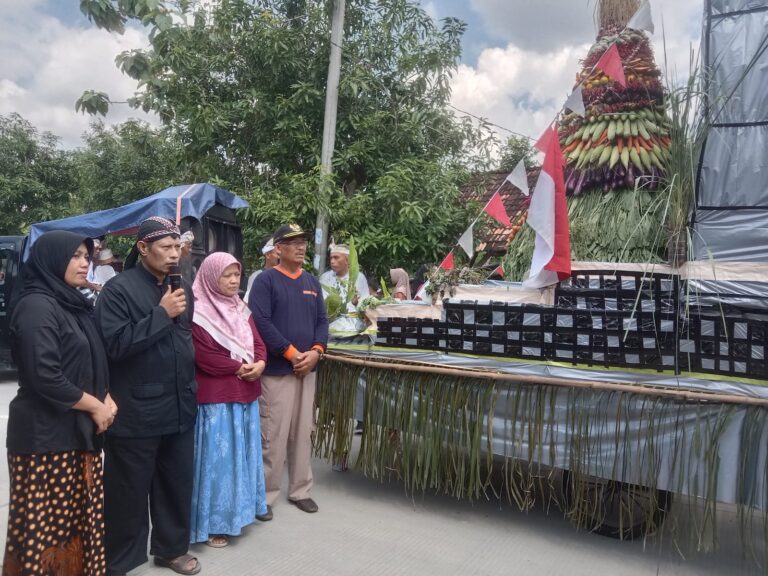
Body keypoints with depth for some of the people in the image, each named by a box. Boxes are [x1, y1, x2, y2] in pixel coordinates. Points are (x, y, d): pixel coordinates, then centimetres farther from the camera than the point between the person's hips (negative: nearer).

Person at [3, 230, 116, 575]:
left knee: (78, 519, 14)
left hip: (78, 431, 8)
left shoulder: (72, 304, 12)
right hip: (47, 434, -8)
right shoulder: (36, 306, -14)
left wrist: (106, 398, 3)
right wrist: (95, 406, -12)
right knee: (46, 526, 2)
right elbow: (44, 377, -22)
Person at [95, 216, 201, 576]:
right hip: (136, 411, -6)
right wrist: (162, 313, -20)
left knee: (177, 484, 17)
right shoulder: (119, 289, -10)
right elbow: (114, 344, -19)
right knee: (129, 491, 9)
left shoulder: (183, 288, 9)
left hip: (180, 407, 6)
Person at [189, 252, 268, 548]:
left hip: (246, 394, 7)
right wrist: (240, 367, -15)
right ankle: (214, 522, 15)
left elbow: (258, 342, 8)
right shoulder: (198, 313, -13)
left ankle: (239, 509, 30)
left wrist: (259, 364, -12)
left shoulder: (241, 310, 11)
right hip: (215, 397, -7)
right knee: (218, 456, 1)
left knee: (242, 453, 15)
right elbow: (204, 356, -19)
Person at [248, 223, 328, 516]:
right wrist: (292, 353, -17)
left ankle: (300, 490, 26)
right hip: (277, 370, -6)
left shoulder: (312, 282, 13)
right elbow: (261, 322, -16)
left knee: (303, 434, 13)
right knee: (273, 436, 0)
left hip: (307, 368, 6)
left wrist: (315, 351, -7)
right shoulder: (265, 280, -6)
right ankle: (265, 495, 15)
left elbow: (322, 320, 10)